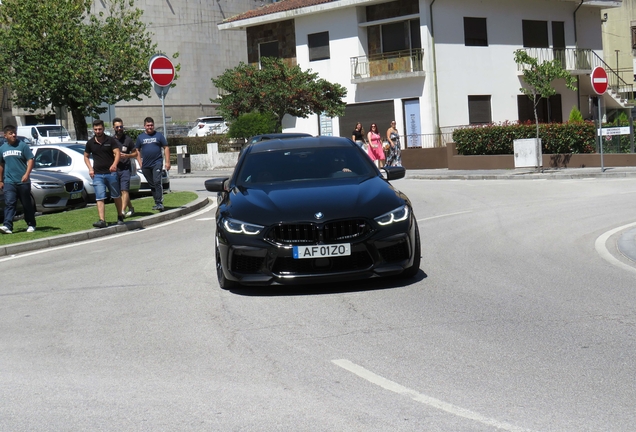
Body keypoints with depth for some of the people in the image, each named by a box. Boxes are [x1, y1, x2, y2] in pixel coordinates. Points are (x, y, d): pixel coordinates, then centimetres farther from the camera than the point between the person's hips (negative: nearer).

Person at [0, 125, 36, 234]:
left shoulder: (23, 145, -2)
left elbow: (30, 160, -6)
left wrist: (27, 174, -20)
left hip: (23, 181, -2)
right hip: (9, 182, 2)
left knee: (27, 204, 7)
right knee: (9, 203, -10)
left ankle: (31, 225, 20)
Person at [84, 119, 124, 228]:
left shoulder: (111, 140, 0)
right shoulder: (90, 143, 6)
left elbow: (117, 153, -9)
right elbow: (86, 156, 17)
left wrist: (114, 164, -29)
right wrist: (90, 169, 2)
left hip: (111, 173, -1)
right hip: (97, 174, 1)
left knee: (116, 196, 9)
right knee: (99, 198, -9)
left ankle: (120, 217, 25)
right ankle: (102, 220, -15)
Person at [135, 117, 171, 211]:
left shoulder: (159, 135, 4)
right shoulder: (140, 137, 10)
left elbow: (166, 148, 5)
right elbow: (137, 150, 16)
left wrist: (167, 162, -2)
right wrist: (140, 162, 6)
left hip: (157, 163, -3)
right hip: (146, 165, 3)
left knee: (157, 182, -18)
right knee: (152, 185, 9)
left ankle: (159, 203, -19)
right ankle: (157, 202, 19)